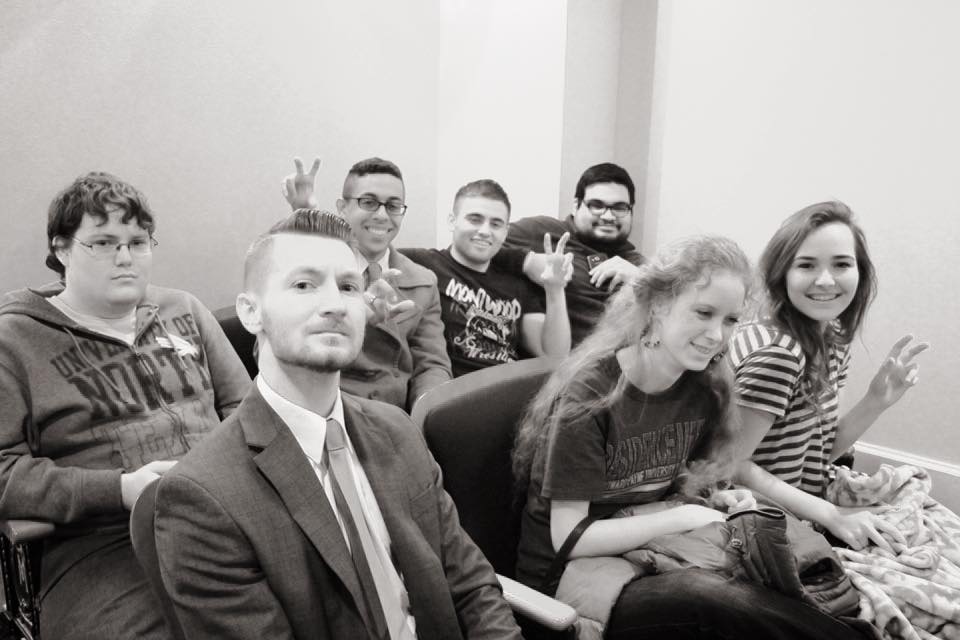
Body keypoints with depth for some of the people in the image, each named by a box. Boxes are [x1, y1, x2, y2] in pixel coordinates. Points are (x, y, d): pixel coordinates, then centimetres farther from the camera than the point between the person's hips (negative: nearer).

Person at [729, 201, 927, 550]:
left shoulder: (834, 341, 2)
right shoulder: (777, 352, -24)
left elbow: (820, 450, 7)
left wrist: (876, 402, -7)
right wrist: (831, 515, -22)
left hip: (802, 519, 8)